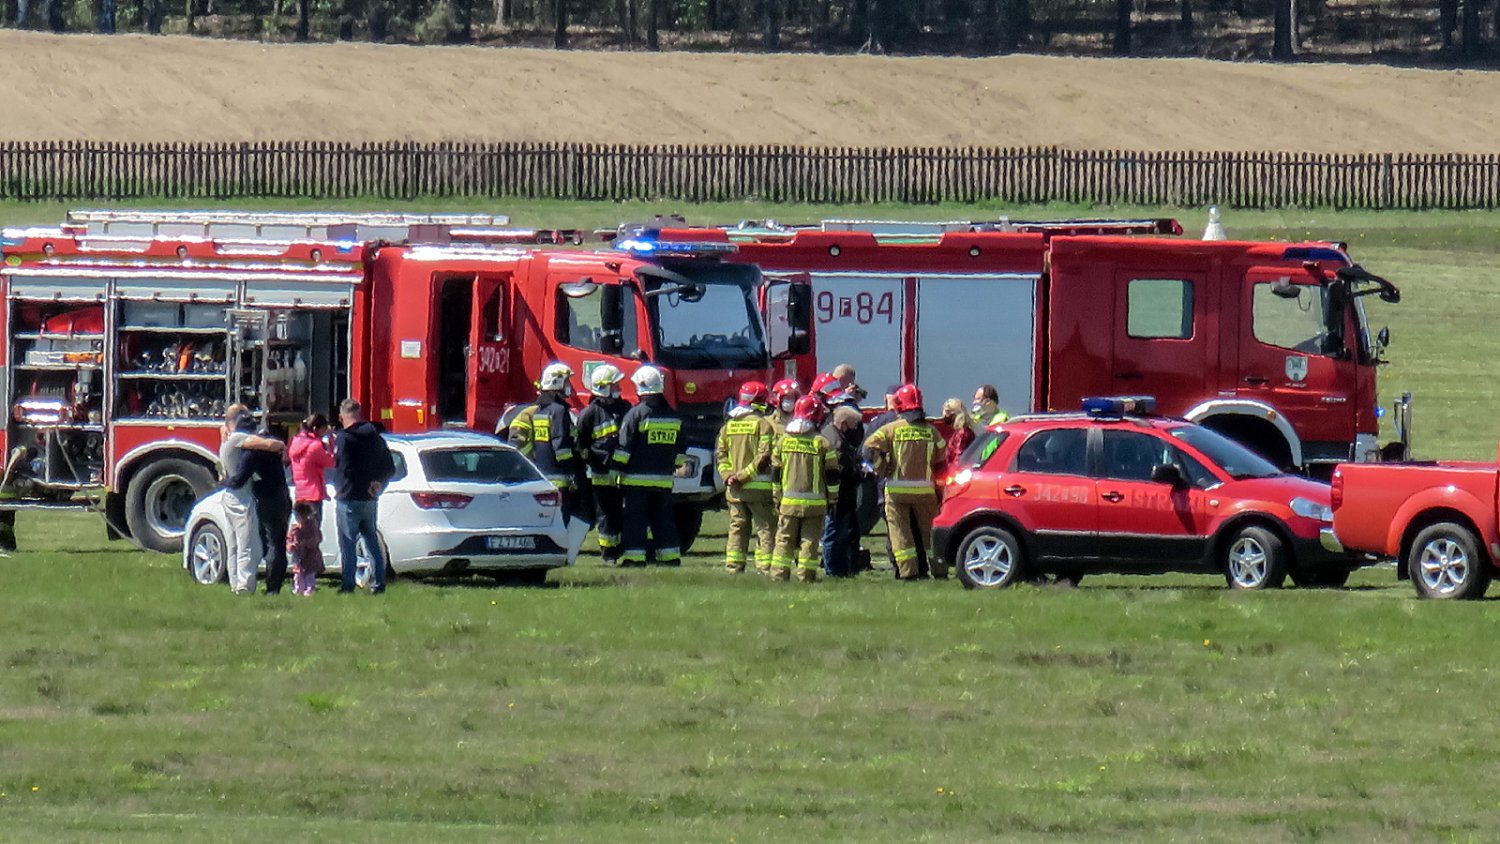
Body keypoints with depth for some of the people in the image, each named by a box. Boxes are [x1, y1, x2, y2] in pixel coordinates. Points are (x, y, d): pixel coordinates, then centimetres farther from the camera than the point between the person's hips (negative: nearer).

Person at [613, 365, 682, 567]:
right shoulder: (673, 416, 8)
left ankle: (634, 556, -6)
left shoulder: (636, 414, -10)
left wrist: (617, 469, -1)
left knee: (635, 519, -2)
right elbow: (679, 450, 16)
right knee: (663, 518, 11)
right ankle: (670, 556, 10)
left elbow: (624, 449, -10)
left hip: (637, 478, -5)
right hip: (664, 480, 5)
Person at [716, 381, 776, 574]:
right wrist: (744, 475, -13)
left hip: (735, 491, 5)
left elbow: (720, 454, 8)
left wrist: (728, 475, 0)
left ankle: (733, 566, 9)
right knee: (765, 529, -2)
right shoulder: (763, 424, -9)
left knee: (737, 529, 11)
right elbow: (764, 456, -16)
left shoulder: (729, 425, 10)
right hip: (759, 487, -5)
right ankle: (766, 568, -8)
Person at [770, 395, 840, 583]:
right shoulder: (822, 443, -7)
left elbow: (776, 473, 8)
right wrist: (833, 499, 7)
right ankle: (806, 576, -1)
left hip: (788, 502, 2)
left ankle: (779, 575, 4)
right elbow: (832, 475, -3)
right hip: (814, 502, -2)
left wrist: (777, 498, 17)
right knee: (810, 540, 2)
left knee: (784, 539, 7)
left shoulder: (783, 441, 2)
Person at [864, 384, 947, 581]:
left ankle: (907, 571, -5)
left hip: (897, 489, -3)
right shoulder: (930, 431, 2)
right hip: (924, 489, 3)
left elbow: (870, 447, -15)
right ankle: (939, 569, 12)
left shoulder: (892, 429, -6)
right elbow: (940, 462, 7)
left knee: (900, 530, 3)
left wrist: (881, 470, -2)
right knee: (929, 529, 12)